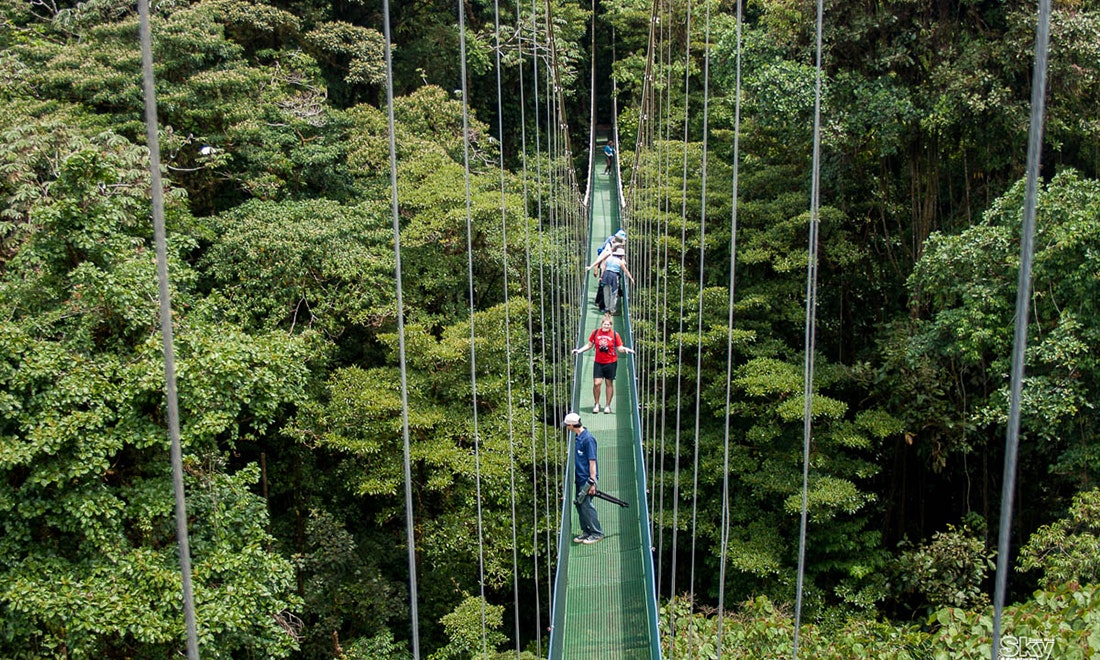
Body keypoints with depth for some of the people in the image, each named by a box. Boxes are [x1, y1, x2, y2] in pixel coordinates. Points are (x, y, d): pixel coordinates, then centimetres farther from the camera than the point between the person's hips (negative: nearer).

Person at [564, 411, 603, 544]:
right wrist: (575, 478, 21)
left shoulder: (588, 439, -19)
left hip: (587, 479, -9)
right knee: (579, 503, 13)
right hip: (579, 478, 9)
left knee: (586, 505, -5)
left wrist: (592, 482, -19)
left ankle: (597, 533, 6)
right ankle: (586, 531, 24)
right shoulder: (578, 437, 9)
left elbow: (592, 461, -19)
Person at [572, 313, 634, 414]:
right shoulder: (595, 332, -1)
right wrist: (579, 350, -1)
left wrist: (625, 349, -22)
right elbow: (589, 345, 9)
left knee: (609, 383, 8)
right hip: (598, 363, 1)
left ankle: (607, 405, 20)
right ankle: (597, 404, 14)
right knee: (596, 383, -6)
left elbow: (619, 348, -2)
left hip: (611, 362, -1)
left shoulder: (615, 334, -5)